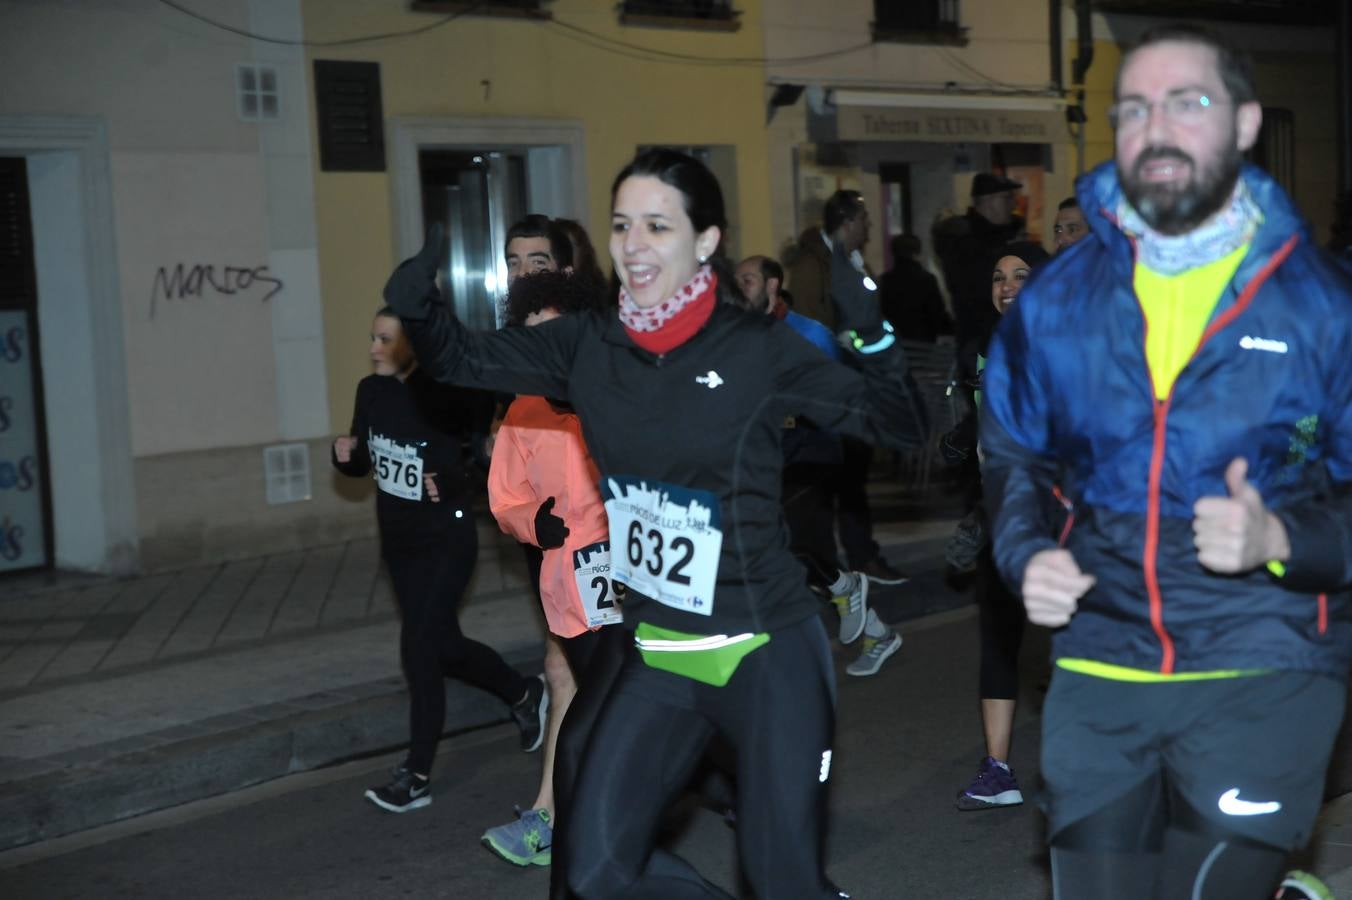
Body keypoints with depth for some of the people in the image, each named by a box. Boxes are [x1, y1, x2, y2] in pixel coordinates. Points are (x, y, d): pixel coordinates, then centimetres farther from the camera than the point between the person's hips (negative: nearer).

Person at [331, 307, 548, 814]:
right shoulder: (371, 391, -1)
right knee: (443, 646, 15)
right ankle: (525, 695, 40)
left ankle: (417, 776, 2)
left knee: (419, 647, -10)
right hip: (398, 540, 7)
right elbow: (363, 464, 10)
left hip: (446, 540, -7)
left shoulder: (444, 395, -19)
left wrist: (449, 481, -27)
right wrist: (346, 455, -12)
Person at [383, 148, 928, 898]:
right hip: (658, 656, 4)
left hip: (766, 655, -4)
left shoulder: (759, 349, -11)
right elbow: (462, 359, 8)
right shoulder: (589, 345, 0)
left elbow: (901, 427, -9)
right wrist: (419, 305, -13)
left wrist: (871, 332, -26)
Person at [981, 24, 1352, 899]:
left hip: (1262, 674, -3)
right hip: (1098, 675, 4)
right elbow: (1010, 457, 17)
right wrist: (1027, 554, 0)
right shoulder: (1058, 302, 4)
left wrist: (1279, 539, -21)